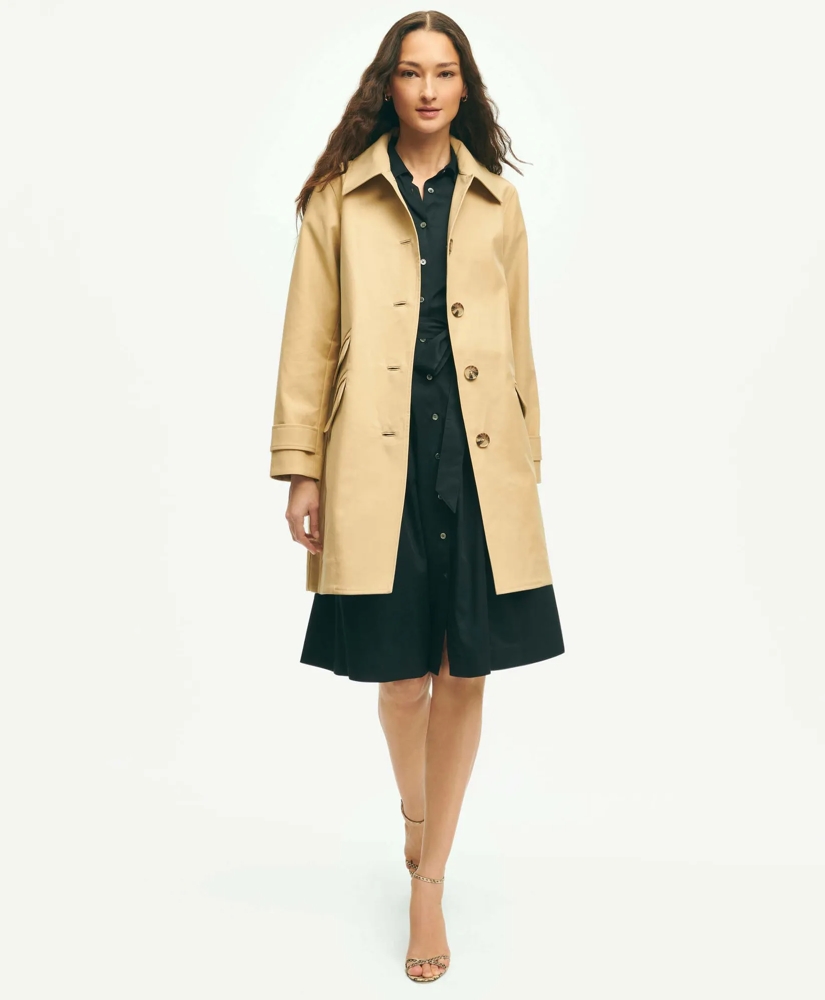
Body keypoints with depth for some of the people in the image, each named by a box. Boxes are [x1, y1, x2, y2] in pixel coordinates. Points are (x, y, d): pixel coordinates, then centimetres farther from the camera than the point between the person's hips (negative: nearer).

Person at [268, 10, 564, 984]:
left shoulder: (497, 204, 12)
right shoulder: (340, 198, 6)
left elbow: (517, 345, 14)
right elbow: (310, 340, 3)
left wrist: (526, 460, 11)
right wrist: (301, 468, -2)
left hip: (481, 465, 2)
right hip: (379, 466, -1)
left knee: (466, 675, 3)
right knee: (402, 676, 5)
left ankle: (428, 882, 21)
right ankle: (413, 810, 39)